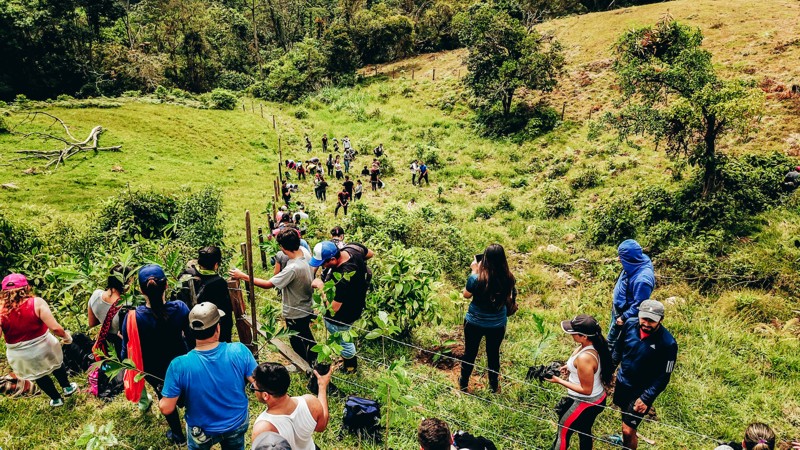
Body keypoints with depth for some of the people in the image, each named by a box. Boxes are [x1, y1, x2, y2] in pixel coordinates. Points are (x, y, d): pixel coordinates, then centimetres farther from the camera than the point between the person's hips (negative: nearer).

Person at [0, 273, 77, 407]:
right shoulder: (37, 303, -22)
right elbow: (55, 328, -25)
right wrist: (66, 336, -6)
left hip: (20, 356, 1)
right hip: (43, 347, -1)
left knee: (39, 376, 29)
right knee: (56, 363, 33)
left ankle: (56, 399, 50)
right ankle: (67, 388, 54)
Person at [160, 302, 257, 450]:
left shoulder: (179, 366, -30)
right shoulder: (239, 351, -28)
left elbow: (166, 409, -20)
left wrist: (161, 400, 2)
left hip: (202, 431, 0)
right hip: (237, 425, 1)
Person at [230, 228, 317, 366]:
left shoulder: (292, 268, -39)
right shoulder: (304, 251, -14)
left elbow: (268, 284, -29)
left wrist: (243, 276, -25)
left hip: (295, 313, -8)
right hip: (308, 307, 8)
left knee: (296, 342, 20)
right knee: (306, 335, 33)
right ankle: (313, 359, 55)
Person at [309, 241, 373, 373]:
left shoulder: (343, 279, -44)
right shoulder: (351, 247, -20)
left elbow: (333, 308, -36)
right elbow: (370, 253, 2)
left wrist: (321, 286, -26)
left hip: (341, 316, -7)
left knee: (344, 342, 21)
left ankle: (351, 367, 49)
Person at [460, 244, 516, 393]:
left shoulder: (476, 279, -27)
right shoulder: (508, 279, -20)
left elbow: (466, 295, -6)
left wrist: (474, 271, -4)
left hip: (474, 323, -2)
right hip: (498, 324, 2)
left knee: (470, 353, 20)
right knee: (493, 354, 23)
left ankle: (464, 383, 39)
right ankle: (494, 386, 41)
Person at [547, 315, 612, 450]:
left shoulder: (584, 358, -35)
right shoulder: (594, 345, -9)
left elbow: (586, 390, -26)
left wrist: (559, 381, -22)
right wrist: (570, 367, 2)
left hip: (586, 403, -8)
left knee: (563, 431, 14)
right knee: (584, 432, 27)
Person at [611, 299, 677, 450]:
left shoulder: (668, 344, -27)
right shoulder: (630, 325, -15)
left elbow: (664, 377, -17)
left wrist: (646, 399, -18)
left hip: (642, 391, -5)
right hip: (622, 381, 5)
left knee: (628, 430, -4)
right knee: (624, 413, 27)